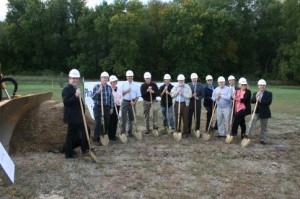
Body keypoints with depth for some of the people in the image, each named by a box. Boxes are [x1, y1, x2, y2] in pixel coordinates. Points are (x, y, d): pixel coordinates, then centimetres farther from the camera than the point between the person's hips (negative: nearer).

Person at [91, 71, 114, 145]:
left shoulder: (109, 87, 6)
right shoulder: (96, 86, -5)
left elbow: (111, 98, 10)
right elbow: (93, 97, -10)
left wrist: (111, 108, 7)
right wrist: (98, 92, -25)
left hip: (107, 107, 4)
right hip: (98, 107, -4)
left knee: (106, 123, 7)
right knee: (98, 123, -7)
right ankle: (97, 139, 2)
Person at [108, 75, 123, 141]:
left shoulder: (119, 89, 11)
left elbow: (121, 97, 13)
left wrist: (119, 101, -6)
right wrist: (114, 102, -20)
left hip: (117, 106, 7)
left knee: (116, 121, 11)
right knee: (111, 121, -3)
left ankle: (114, 135, 22)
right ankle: (110, 136, 5)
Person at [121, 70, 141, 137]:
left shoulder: (135, 85, 2)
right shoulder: (123, 84, 4)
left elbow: (138, 95, 0)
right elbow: (121, 94, 1)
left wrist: (134, 102, -13)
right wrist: (126, 91, -17)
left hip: (132, 103, 1)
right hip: (125, 102, -1)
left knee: (131, 118, 10)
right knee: (124, 118, -4)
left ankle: (130, 132, 20)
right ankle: (123, 131, 4)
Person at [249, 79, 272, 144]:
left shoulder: (269, 94, -2)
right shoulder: (255, 93, 8)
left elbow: (269, 102, -17)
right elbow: (252, 101, -6)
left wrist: (260, 101, -24)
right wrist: (256, 97, -23)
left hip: (264, 113, -1)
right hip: (256, 111, 1)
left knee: (264, 127, 8)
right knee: (252, 124, -10)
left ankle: (262, 139, 19)